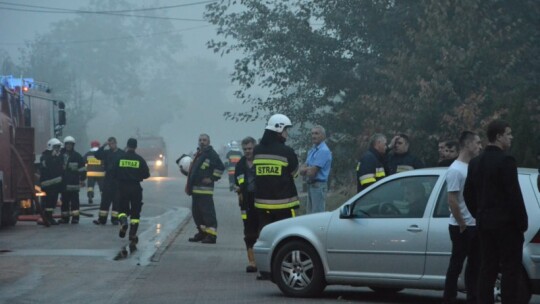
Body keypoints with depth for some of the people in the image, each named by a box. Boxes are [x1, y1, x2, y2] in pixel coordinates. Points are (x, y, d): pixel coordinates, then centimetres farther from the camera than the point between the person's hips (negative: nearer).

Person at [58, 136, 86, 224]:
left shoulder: (77, 156, 0)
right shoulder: (60, 155, 10)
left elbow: (82, 169, 1)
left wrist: (82, 179, -3)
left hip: (74, 182, -4)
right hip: (63, 182, 4)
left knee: (74, 200, -5)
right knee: (64, 200, 8)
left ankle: (75, 217, -4)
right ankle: (64, 217, 14)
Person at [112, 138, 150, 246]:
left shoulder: (119, 158, -2)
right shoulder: (140, 159, -4)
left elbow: (113, 173, 0)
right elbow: (146, 174, -1)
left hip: (123, 187, 0)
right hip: (135, 188, 0)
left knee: (122, 208, 14)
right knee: (135, 212, 7)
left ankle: (123, 221, -19)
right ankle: (133, 235, 2)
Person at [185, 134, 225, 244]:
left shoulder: (211, 154, -8)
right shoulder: (198, 154, 21)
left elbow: (220, 167, -16)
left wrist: (212, 179, -14)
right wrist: (189, 185, 22)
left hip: (205, 189, -10)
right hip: (195, 188, 10)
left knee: (208, 211, -11)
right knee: (196, 211, 13)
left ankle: (211, 235, -11)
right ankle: (202, 232, 23)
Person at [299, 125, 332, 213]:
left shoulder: (324, 151, -14)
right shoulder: (312, 150, 15)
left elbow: (311, 173, -18)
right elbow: (301, 169, 11)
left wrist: (305, 170, 3)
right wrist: (308, 169, -12)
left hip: (318, 185, -10)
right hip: (311, 185, 10)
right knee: (310, 213, 14)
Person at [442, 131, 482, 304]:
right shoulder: (456, 170, -16)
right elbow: (452, 201, -19)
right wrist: (462, 225, -16)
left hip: (475, 225, 8)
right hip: (461, 227, -8)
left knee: (474, 264, 12)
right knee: (457, 264, -3)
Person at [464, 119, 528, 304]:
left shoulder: (476, 162, 10)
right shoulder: (505, 161, -15)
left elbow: (468, 194, 14)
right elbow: (514, 195, -17)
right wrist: (522, 222, -9)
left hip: (485, 223, 8)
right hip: (506, 223, -8)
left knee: (487, 268, 9)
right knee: (510, 270, -5)